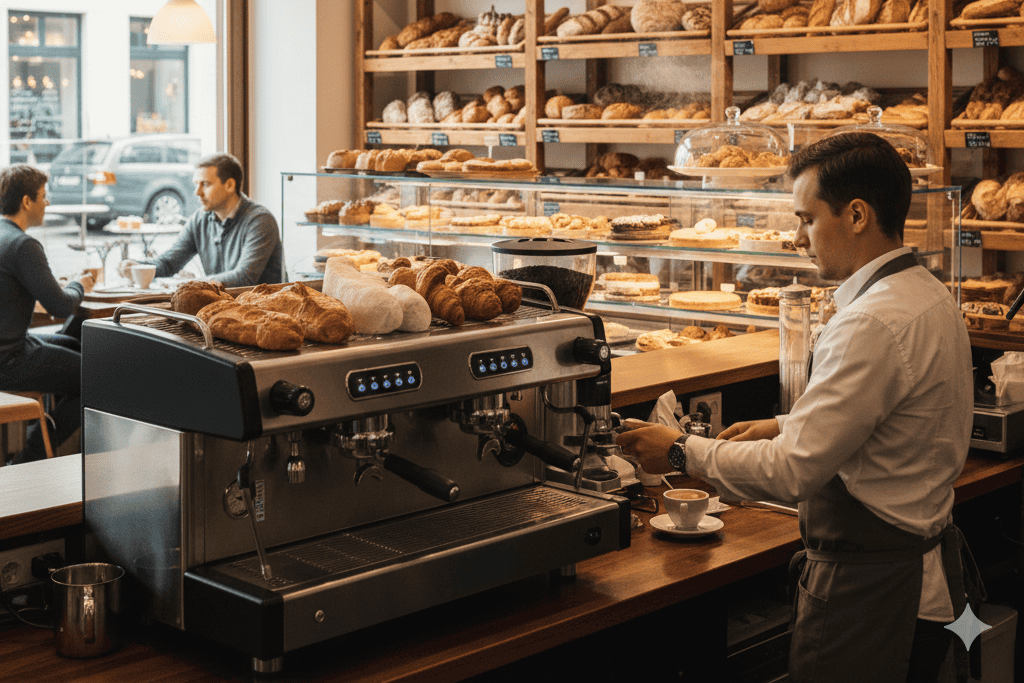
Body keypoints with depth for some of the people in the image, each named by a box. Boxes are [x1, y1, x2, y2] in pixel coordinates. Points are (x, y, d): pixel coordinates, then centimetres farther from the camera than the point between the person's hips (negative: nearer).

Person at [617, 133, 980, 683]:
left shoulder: (873, 325, -24)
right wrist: (788, 426, 13)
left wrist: (683, 452, -12)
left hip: (870, 591, -10)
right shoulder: (930, 296, 8)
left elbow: (795, 471, -24)